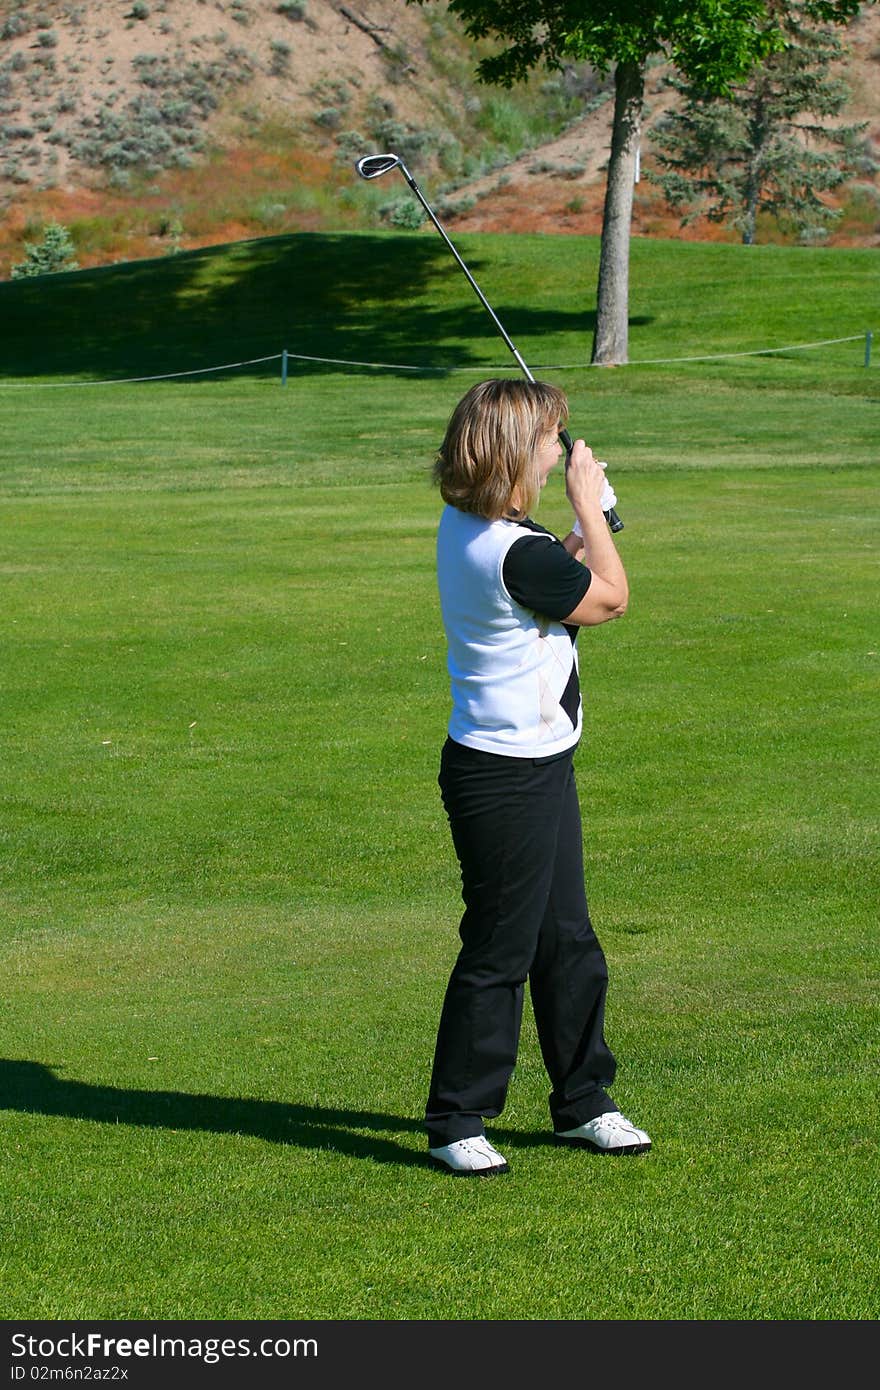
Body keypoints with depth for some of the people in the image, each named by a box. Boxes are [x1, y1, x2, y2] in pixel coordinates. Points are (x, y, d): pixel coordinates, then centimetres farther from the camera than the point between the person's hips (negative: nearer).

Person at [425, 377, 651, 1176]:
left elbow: (566, 587, 18)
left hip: (539, 768, 10)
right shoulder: (516, 554, -26)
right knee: (499, 953, 1)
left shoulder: (463, 528, 5)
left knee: (568, 942, 18)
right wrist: (588, 502, -1)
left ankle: (583, 1103, 30)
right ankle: (455, 1122, 13)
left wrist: (588, 528, 6)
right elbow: (611, 596, -10)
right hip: (505, 778, -10)